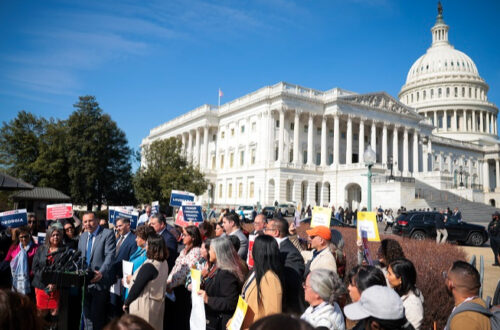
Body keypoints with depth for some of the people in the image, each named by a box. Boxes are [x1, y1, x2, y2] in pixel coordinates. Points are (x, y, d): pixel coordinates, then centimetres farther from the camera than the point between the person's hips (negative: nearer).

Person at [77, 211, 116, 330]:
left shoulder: (108, 234, -9)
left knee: (97, 314, -2)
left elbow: (110, 256, -16)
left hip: (100, 281, -6)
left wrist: (101, 273, -29)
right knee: (87, 312, 14)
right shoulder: (82, 236, 14)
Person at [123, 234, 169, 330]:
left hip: (144, 305, -8)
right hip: (158, 303, 8)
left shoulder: (149, 266, -24)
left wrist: (126, 303, -4)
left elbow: (137, 287, -18)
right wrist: (133, 278, 15)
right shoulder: (164, 263, -1)